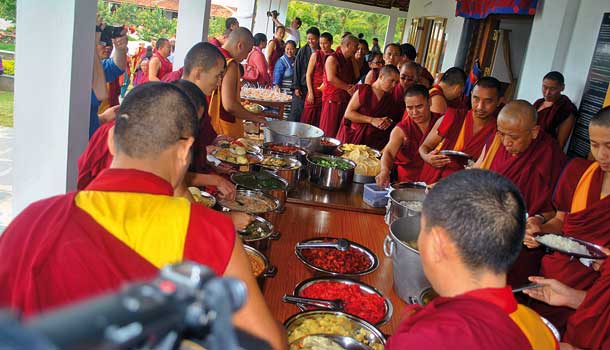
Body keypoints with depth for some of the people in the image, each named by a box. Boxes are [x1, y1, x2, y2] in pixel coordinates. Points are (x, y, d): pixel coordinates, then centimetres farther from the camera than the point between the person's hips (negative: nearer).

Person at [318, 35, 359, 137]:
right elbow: (331, 78, -18)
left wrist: (354, 87, 2)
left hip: (345, 100, 7)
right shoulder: (333, 58, -7)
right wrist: (348, 88, -12)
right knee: (329, 131, -5)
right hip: (332, 99, -7)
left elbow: (353, 79, 25)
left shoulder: (350, 61, 17)